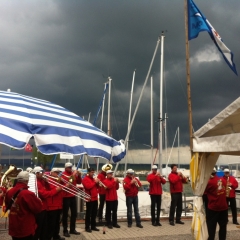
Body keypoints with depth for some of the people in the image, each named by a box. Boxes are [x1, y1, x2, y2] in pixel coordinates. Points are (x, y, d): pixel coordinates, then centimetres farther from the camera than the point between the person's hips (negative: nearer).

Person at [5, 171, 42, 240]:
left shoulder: (9, 192, -2)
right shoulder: (28, 194, -23)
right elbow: (38, 208, -14)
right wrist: (38, 200, 3)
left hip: (13, 229, 7)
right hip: (26, 230, -6)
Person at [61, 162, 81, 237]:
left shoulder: (74, 174, 10)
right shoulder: (63, 175, -10)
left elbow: (79, 182, 9)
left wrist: (78, 176, -7)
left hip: (73, 196, 7)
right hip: (66, 197, -7)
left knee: (74, 213, 11)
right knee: (65, 214, 0)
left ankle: (72, 229, 21)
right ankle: (65, 231, 7)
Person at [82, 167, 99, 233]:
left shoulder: (93, 179, 17)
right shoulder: (85, 179, -8)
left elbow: (96, 187, 20)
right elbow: (88, 186, -22)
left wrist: (97, 183, 1)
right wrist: (95, 182, -18)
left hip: (95, 198, 8)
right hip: (89, 199, -8)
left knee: (94, 213, 11)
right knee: (88, 213, -3)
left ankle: (93, 226, 19)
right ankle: (87, 227, 3)